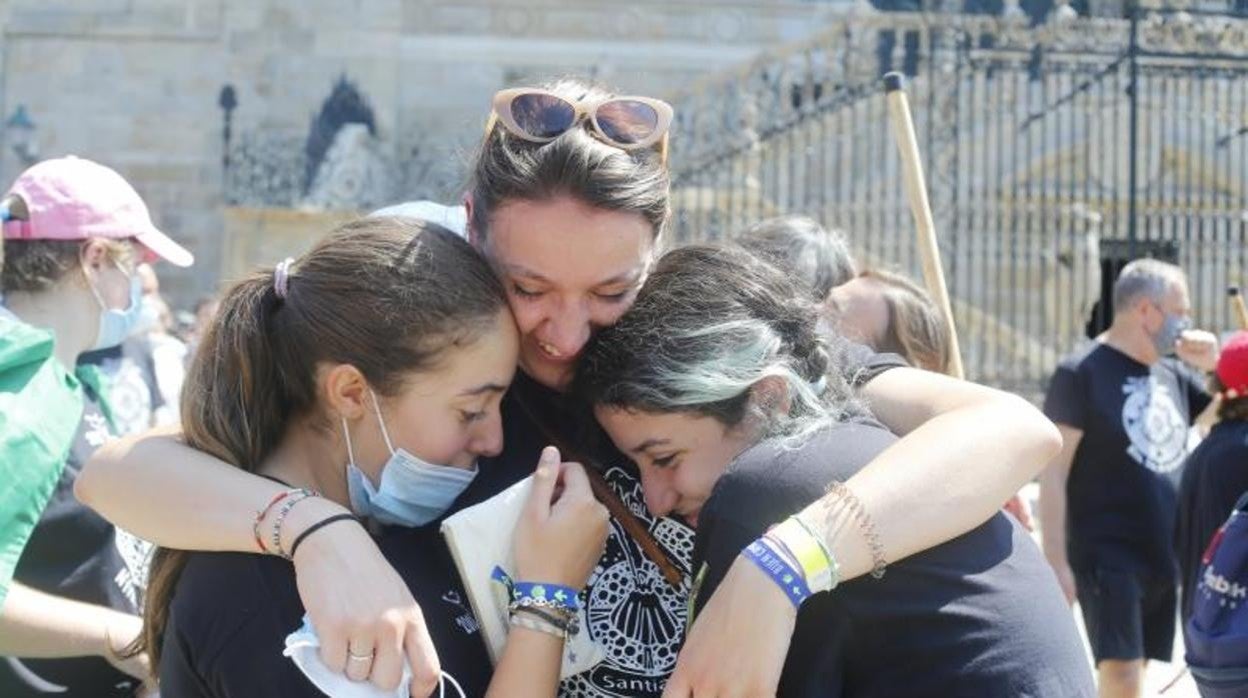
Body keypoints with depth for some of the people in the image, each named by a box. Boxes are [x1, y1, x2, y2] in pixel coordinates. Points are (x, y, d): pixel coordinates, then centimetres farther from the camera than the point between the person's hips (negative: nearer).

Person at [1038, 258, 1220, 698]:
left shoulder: (1172, 375, 13)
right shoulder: (1082, 373, -8)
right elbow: (1053, 474, -11)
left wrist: (1215, 366, 3)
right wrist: (1056, 561, -16)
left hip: (1164, 558, 7)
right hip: (1109, 559, -7)